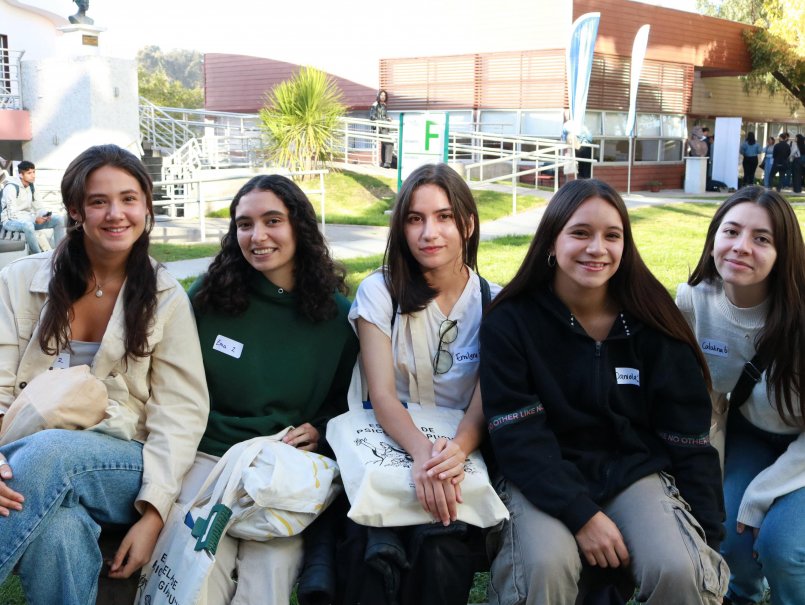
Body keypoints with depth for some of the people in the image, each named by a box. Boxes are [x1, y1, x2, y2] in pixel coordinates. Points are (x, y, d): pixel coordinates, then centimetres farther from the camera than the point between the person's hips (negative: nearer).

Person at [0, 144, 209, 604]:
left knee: (48, 452, -34)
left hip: (122, 471, 0)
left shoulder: (166, 298, 6)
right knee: (60, 531, -37)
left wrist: (154, 513, -14)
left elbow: (181, 410, -1)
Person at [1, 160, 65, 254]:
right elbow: (13, 214, -21)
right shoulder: (11, 187, -16)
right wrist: (35, 219, -28)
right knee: (28, 225, -42)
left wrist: (45, 214, -12)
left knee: (58, 219, -7)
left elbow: (37, 207, 11)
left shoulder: (30, 187, 8)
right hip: (11, 221, -8)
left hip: (28, 219, 8)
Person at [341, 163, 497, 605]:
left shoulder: (492, 303, 2)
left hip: (462, 451, 1)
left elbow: (485, 400, -7)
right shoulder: (380, 290, 0)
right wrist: (422, 451, -32)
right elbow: (382, 394, -11)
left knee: (441, 544, -31)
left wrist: (455, 450, -31)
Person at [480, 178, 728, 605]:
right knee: (544, 567, -32)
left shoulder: (652, 323, -2)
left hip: (635, 471, 2)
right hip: (545, 476, -2)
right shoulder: (510, 321, -9)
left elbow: (688, 436, 2)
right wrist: (580, 513, -23)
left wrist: (707, 533, -2)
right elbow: (516, 436, -13)